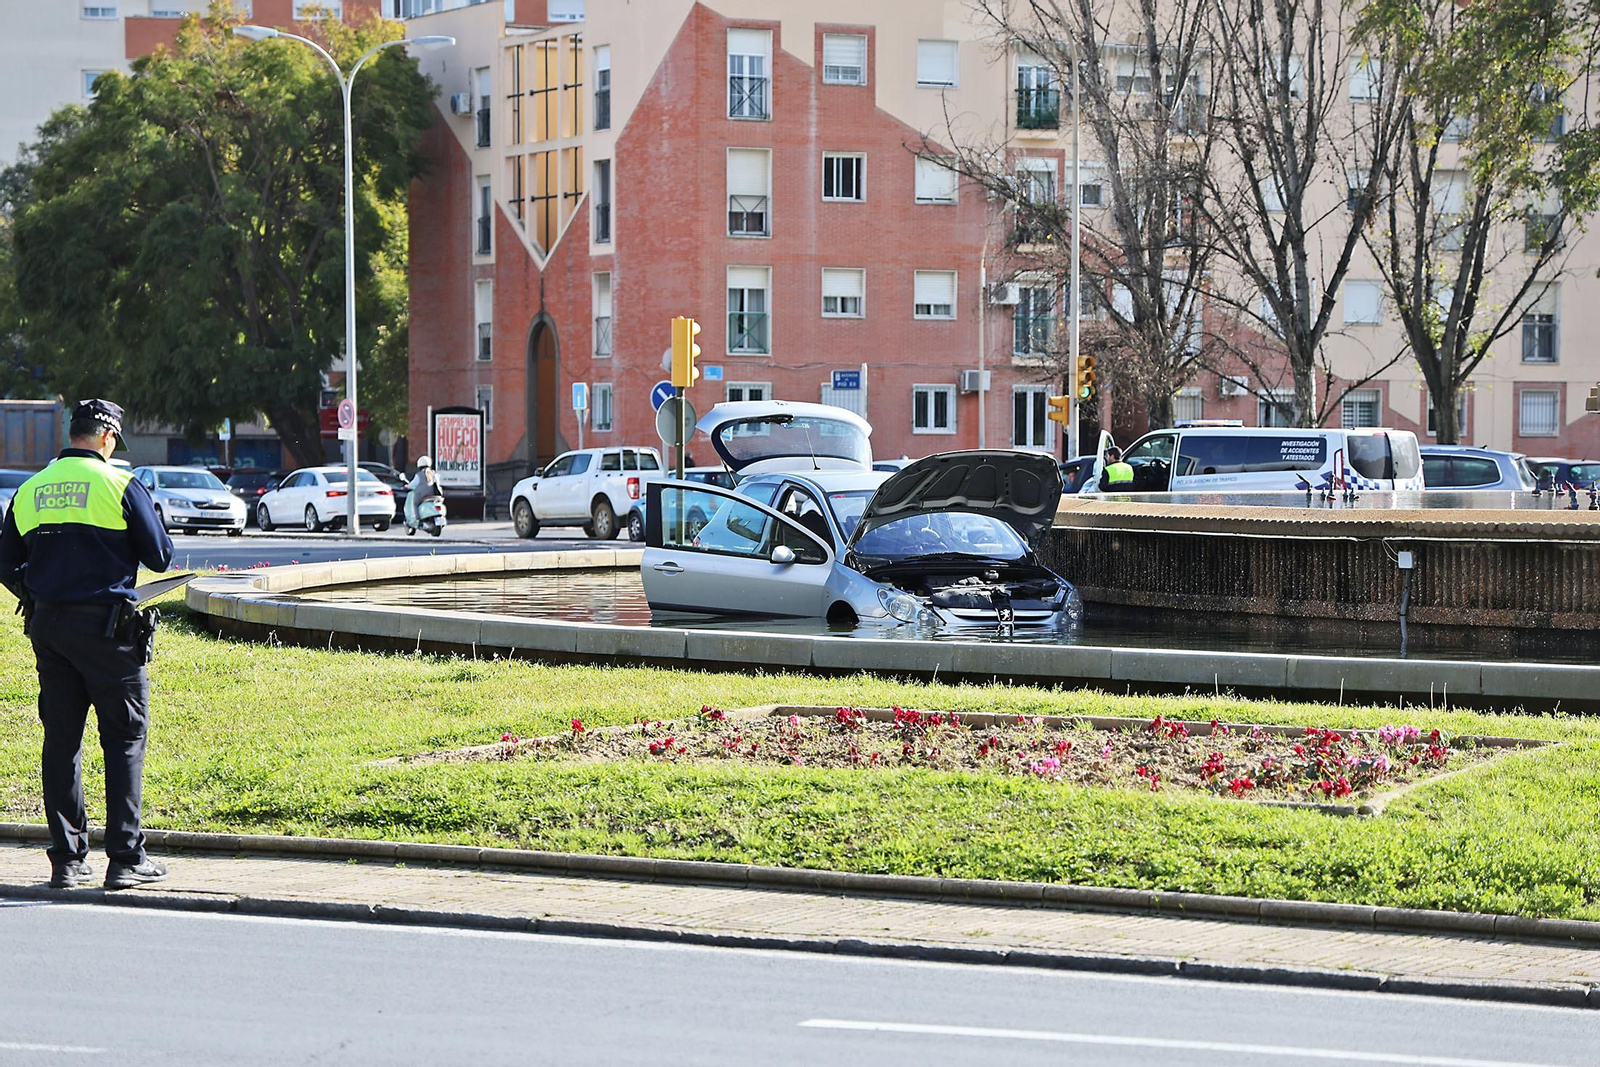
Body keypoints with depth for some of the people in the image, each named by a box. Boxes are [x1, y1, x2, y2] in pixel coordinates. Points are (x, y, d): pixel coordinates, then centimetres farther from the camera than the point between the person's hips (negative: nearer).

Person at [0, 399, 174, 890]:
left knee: (61, 739, 9)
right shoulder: (120, 485, -6)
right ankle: (126, 858, -2)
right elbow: (159, 557, -2)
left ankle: (67, 859, 9)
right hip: (107, 624, -5)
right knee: (125, 736, 2)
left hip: (47, 625, 5)